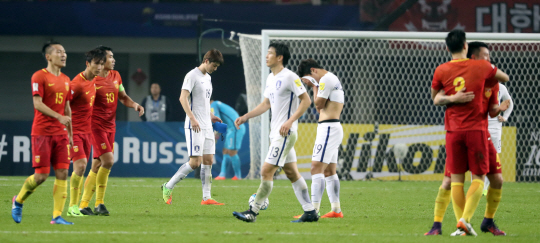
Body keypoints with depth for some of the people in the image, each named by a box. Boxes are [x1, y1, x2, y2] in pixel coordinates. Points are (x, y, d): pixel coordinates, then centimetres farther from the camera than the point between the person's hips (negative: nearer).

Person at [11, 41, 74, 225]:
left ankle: (57, 216, -2)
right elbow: (37, 103, -15)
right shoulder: (39, 77, -7)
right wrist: (59, 117, -26)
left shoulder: (65, 80, 15)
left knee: (62, 173, -4)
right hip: (42, 132, -6)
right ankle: (18, 201, 18)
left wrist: (70, 133, 20)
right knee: (41, 175, -7)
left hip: (60, 133, 6)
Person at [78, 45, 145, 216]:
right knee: (108, 161, -16)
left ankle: (84, 205, 11)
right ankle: (99, 203, -6)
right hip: (96, 125, -7)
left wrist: (134, 105, 1)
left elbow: (122, 97, 20)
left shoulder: (115, 76, 10)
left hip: (110, 125, 7)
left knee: (97, 166, 7)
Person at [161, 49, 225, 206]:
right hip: (194, 127, -9)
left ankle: (207, 197, 5)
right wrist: (192, 118, -26)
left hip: (207, 127, 9)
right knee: (195, 162, -13)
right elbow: (183, 98, -18)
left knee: (208, 160, 4)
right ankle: (168, 187, -1)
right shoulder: (192, 75, -9)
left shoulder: (208, 78, 19)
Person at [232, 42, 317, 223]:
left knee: (266, 171, -10)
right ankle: (310, 212, 13)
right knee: (292, 173, 10)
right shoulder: (271, 79, 14)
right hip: (276, 133, 10)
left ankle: (253, 211, -8)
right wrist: (245, 117, 15)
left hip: (285, 133, -10)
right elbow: (266, 103, 24)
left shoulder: (289, 77, -13)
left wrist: (290, 121, -22)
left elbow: (306, 100, -15)